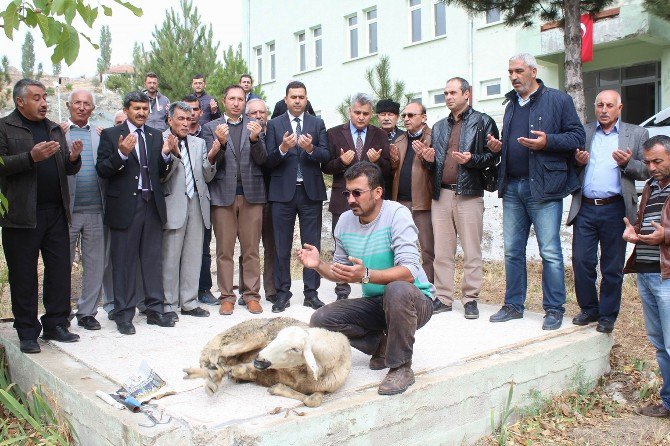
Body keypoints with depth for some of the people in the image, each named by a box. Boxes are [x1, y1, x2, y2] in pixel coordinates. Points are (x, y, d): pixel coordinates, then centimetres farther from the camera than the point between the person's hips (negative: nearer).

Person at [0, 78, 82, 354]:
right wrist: (31, 157, -23)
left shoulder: (54, 129, 17)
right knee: (23, 276, 4)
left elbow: (69, 170, 16)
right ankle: (27, 333, 15)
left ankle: (55, 325, 18)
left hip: (56, 213, 5)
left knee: (60, 270, 6)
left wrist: (73, 158, -6)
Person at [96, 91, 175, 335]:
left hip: (152, 205, 4)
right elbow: (102, 170, -7)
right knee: (124, 262, 3)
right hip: (125, 206, -4)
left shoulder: (156, 136, 13)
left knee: (153, 260, 9)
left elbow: (161, 173, 10)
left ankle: (155, 310, 19)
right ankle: (124, 315, 13)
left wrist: (166, 155, -9)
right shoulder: (111, 135, 1)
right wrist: (121, 154, -22)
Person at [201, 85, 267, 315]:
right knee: (224, 250, 3)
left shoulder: (254, 126, 9)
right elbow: (211, 162, -1)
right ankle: (227, 296, 11)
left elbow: (261, 160, 1)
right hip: (223, 193, -1)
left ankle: (252, 295, 12)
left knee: (251, 249, 5)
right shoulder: (211, 127, 7)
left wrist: (255, 139, -17)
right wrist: (221, 142, -19)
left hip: (251, 193, 1)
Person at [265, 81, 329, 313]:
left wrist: (311, 149, -21)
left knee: (312, 245, 5)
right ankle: (283, 292, 15)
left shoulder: (317, 124, 8)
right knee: (282, 246, 5)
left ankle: (311, 292, 14)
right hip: (283, 191, -1)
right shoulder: (274, 124, 5)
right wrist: (282, 148, -20)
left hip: (311, 191, 1)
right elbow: (269, 161, -2)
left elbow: (326, 156, -2)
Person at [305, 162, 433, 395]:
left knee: (397, 289, -40)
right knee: (320, 319, -11)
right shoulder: (345, 221, 1)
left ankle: (402, 367, -17)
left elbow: (409, 272, -30)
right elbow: (341, 273, 10)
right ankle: (381, 345, 7)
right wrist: (319, 265, -11)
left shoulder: (397, 214, -19)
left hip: (415, 301, -6)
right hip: (374, 303, 6)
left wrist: (366, 275, -44)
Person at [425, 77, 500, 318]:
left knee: (471, 251, -1)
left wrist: (472, 159, -18)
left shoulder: (483, 122, 4)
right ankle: (443, 297, 12)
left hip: (469, 194, -5)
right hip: (441, 194, 5)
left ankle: (470, 298, 8)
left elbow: (493, 156, -2)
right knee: (441, 251, 5)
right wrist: (430, 160, 3)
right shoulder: (439, 127, 21)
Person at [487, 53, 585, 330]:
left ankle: (554, 309, 7)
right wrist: (498, 146, 8)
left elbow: (577, 136, -5)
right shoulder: (511, 104, 20)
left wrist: (548, 141, -19)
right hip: (512, 187, 7)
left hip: (543, 187, -6)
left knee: (550, 252, -4)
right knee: (512, 251, 9)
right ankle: (513, 305, 19)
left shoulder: (558, 100, -1)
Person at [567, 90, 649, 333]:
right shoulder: (582, 132, 12)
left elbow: (647, 170, 4)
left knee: (612, 268, 6)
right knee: (581, 261, 0)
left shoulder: (637, 134, 9)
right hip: (585, 208, 2)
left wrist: (627, 163, -15)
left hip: (614, 209, -1)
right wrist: (578, 161, -7)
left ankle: (607, 315, 19)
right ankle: (588, 309, 19)